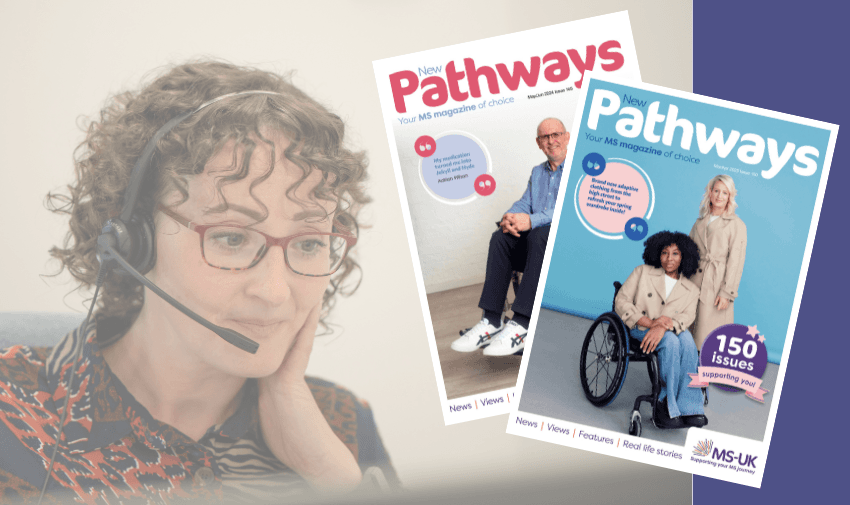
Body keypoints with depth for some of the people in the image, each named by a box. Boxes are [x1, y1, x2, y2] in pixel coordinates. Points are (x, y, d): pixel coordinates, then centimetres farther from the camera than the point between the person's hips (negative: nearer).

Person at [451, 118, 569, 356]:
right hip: (534, 242, 6)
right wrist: (510, 217, -11)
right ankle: (491, 320, -30)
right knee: (500, 237, -21)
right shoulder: (537, 172, 26)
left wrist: (532, 220, -24)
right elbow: (524, 204, 15)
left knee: (540, 235, -37)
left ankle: (521, 324, -45)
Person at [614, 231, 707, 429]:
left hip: (673, 333, 2)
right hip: (638, 329, -2)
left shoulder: (691, 290, 13)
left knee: (686, 339, -34)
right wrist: (650, 322, -15)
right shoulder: (642, 273, 9)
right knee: (671, 341, -34)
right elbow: (621, 301, -1)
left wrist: (662, 327, -28)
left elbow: (686, 317, -5)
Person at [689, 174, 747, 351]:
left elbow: (735, 262, -6)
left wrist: (727, 292, -13)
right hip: (695, 282, 5)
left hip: (716, 285, -5)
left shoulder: (737, 225, -1)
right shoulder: (700, 222, 15)